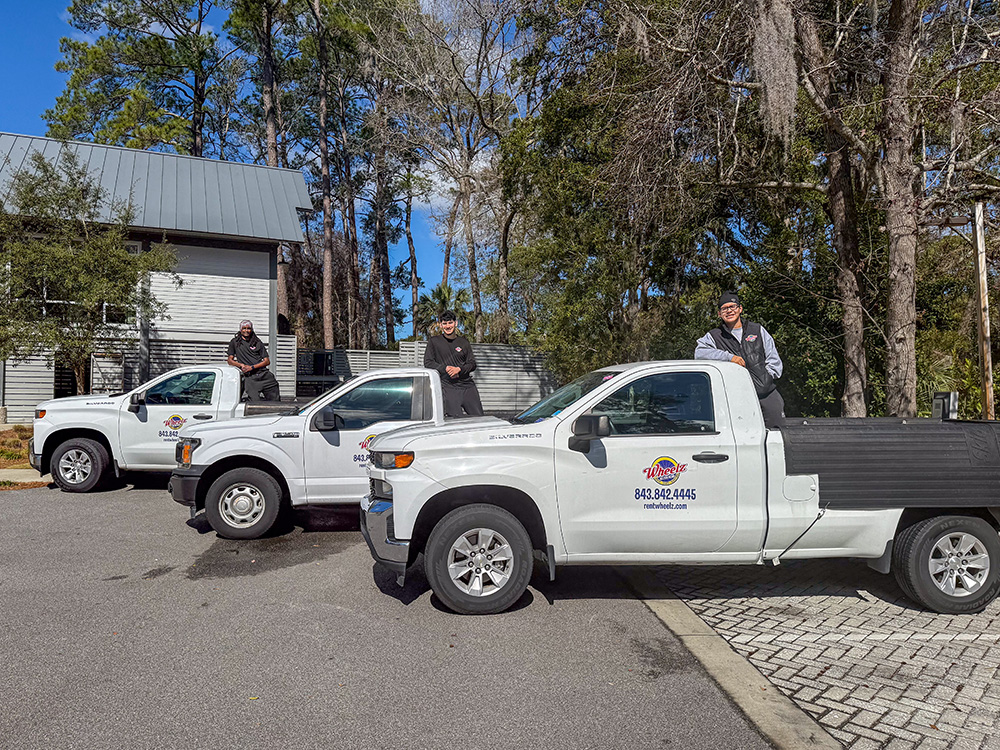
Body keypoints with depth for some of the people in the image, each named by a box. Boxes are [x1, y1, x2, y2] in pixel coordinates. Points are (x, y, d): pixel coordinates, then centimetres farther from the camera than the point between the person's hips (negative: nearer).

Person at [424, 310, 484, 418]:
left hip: (467, 385, 3)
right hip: (449, 387, -3)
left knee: (478, 417, -2)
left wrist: (459, 369, -10)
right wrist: (446, 368, -10)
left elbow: (472, 364, 10)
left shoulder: (464, 342, 14)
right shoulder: (434, 342, 7)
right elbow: (428, 362, 2)